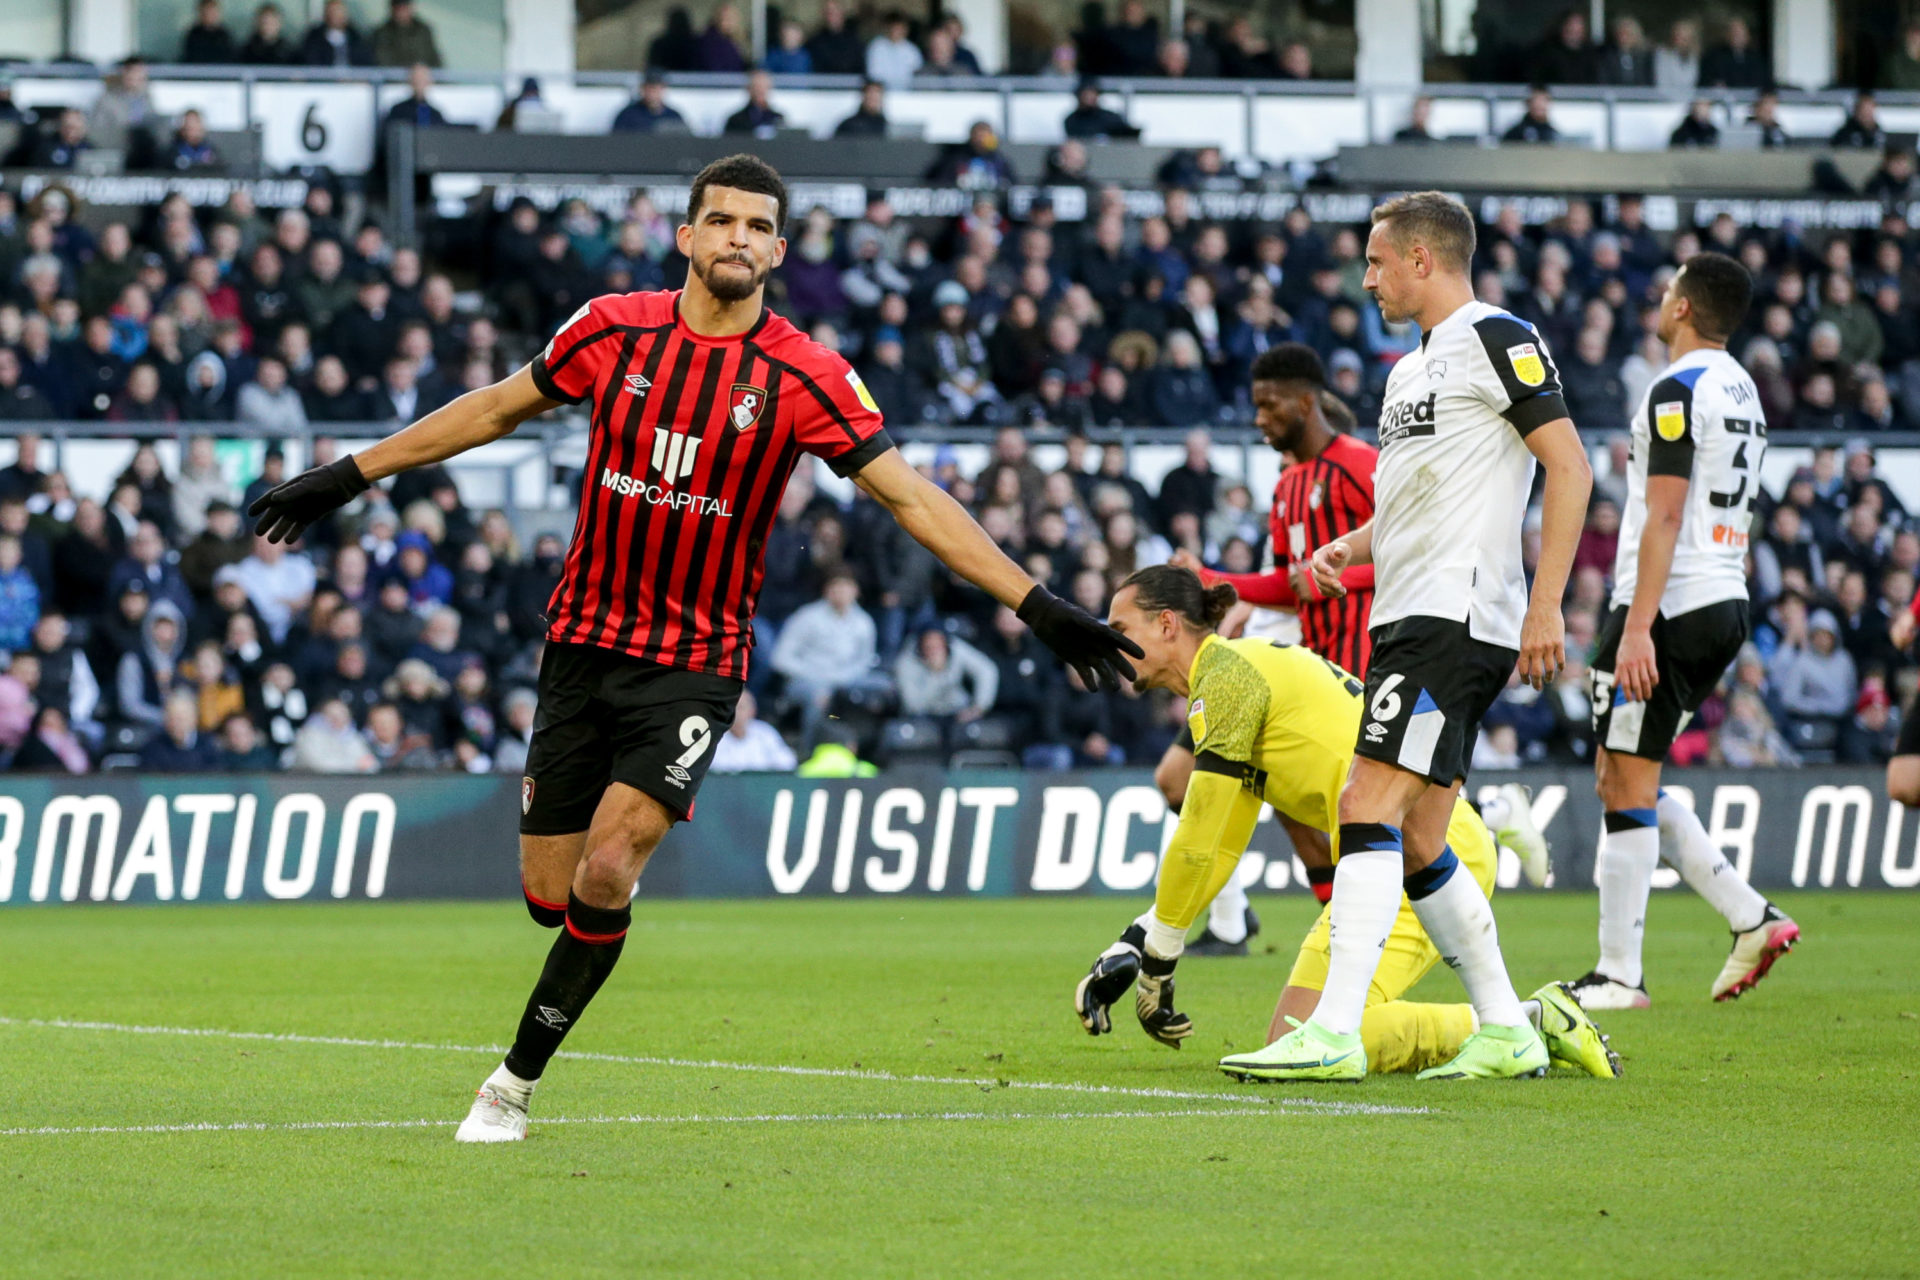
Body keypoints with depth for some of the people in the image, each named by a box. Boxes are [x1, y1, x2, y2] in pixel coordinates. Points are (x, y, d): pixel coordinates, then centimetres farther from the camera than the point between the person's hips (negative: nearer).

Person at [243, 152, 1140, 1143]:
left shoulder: (805, 378, -8)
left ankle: (517, 1080, -2)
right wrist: (351, 476, 16)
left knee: (605, 877, -18)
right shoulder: (612, 330, -1)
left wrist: (1034, 603, -13)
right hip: (583, 642, 3)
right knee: (549, 895, 2)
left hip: (695, 665, -2)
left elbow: (909, 495, -7)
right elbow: (497, 409, 13)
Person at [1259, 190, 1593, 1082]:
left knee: (1370, 809, -18)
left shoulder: (1497, 339, -6)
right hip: (1408, 622, 10)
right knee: (1418, 846, 9)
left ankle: (1334, 1034, -24)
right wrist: (1347, 548, 12)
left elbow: (1570, 468, -12)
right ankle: (1506, 1033, 15)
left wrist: (1546, 605, -19)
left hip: (1457, 617, -10)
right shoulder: (1412, 368, 23)